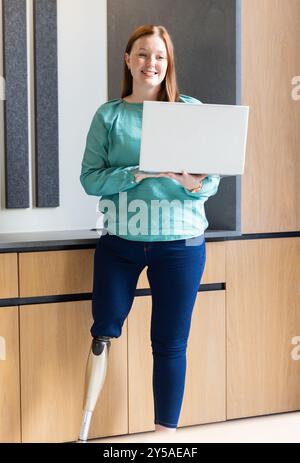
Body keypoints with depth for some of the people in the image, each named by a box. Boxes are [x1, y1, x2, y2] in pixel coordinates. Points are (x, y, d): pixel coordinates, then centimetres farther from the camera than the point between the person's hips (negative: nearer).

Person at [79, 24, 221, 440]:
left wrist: (195, 184, -20)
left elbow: (213, 179, 2)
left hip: (179, 243, -1)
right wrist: (135, 175, -20)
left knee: (170, 345, 4)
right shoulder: (109, 115, 3)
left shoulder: (191, 110, 2)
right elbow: (90, 178, -4)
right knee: (103, 334, 5)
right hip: (120, 239, 1)